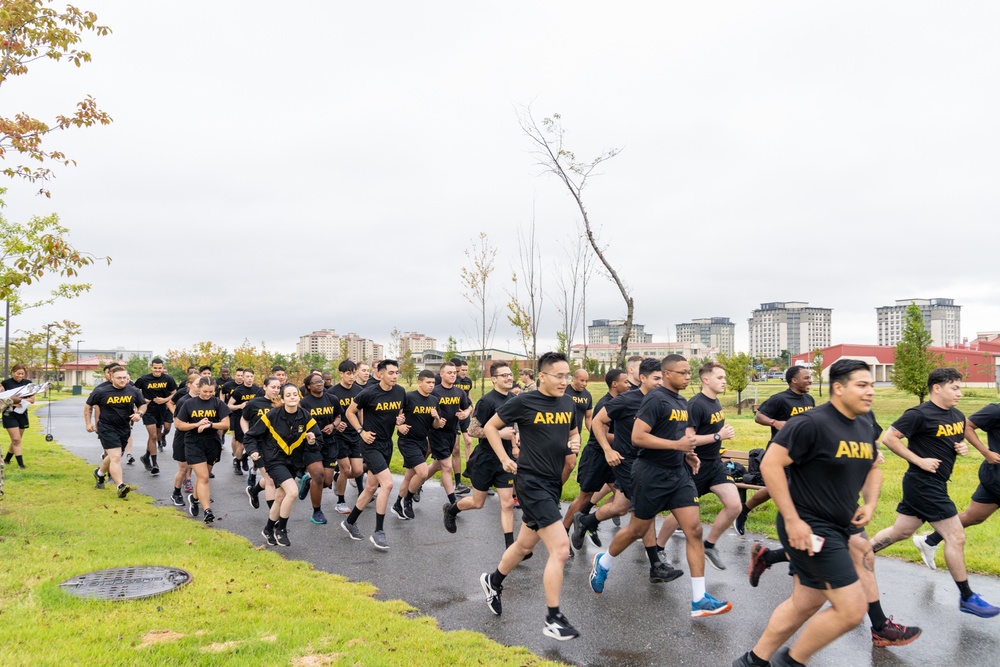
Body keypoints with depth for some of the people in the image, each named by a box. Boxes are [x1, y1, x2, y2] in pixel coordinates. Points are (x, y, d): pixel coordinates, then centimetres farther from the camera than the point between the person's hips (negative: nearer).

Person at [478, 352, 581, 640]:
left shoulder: (568, 403, 5)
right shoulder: (524, 402, -12)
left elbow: (573, 432, 22)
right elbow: (490, 426, -1)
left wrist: (575, 442, 0)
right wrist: (505, 459, -7)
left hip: (553, 483, 7)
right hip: (531, 482, -7)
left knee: (524, 545, 21)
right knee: (560, 548, -14)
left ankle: (493, 581, 47)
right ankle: (553, 620, -2)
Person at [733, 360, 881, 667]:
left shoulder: (865, 428, 8)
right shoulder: (812, 423, -20)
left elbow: (872, 469, 25)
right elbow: (770, 464, -22)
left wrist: (869, 503, 5)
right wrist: (792, 520, -23)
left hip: (837, 529, 9)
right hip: (808, 528, -9)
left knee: (805, 604, 18)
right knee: (852, 608, -9)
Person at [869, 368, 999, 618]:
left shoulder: (958, 416, 9)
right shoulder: (920, 415, -17)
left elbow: (959, 440, 25)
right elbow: (889, 438, -19)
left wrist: (963, 447, 1)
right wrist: (919, 460, -20)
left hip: (934, 484, 9)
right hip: (924, 483, -9)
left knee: (900, 532, 16)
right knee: (956, 537, -3)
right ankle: (967, 598, 10)